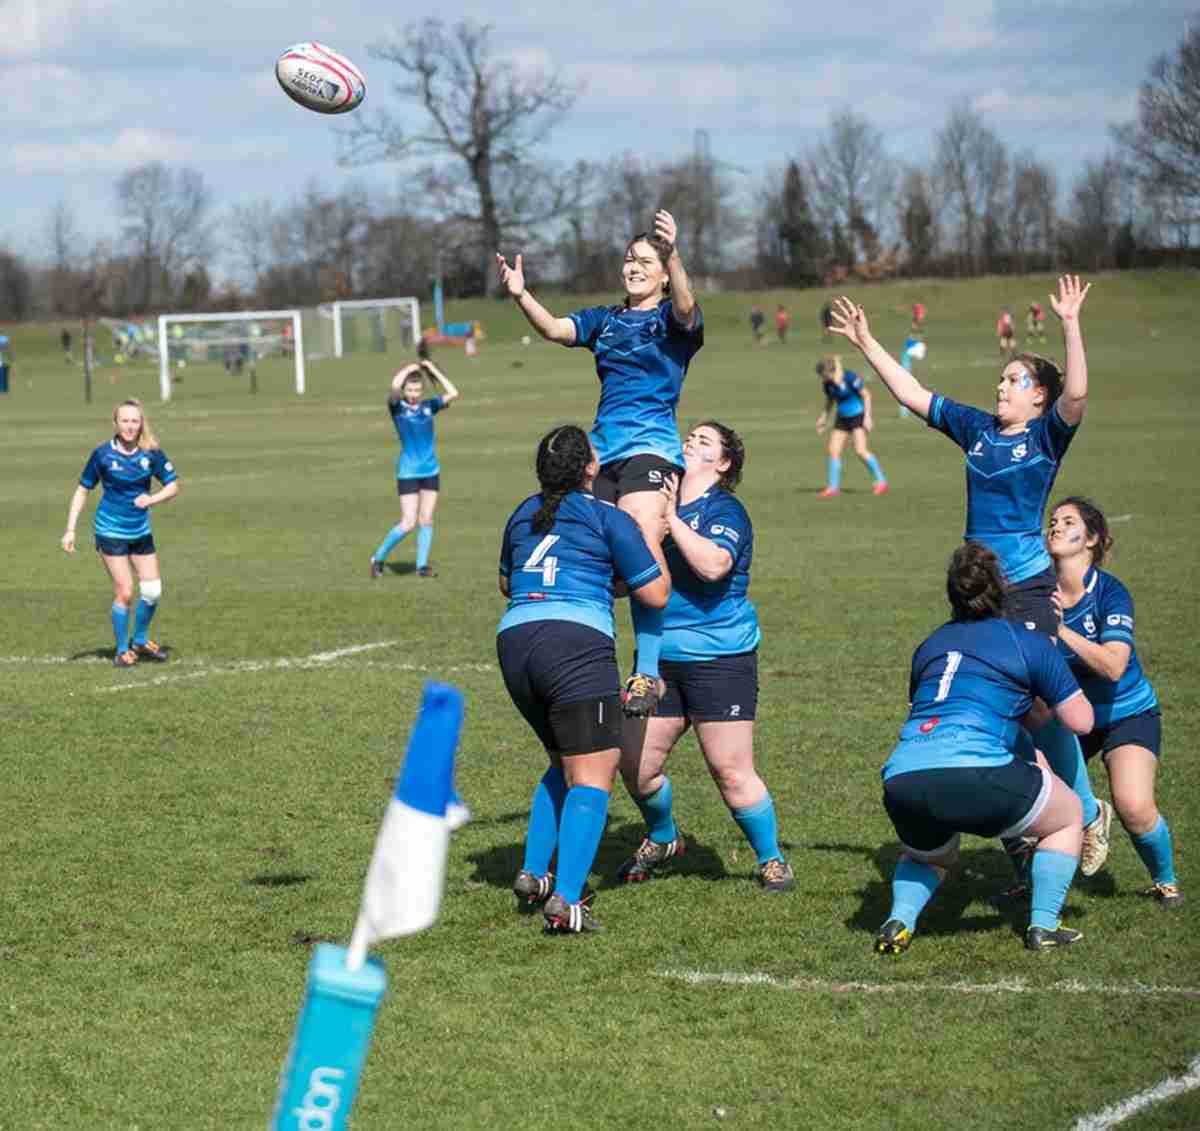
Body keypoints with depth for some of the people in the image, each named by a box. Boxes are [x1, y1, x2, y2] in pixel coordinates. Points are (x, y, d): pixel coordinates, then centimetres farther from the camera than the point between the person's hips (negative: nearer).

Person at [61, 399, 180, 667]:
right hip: (111, 531, -4)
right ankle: (122, 651, 9)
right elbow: (82, 490, -1)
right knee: (124, 593, -8)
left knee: (153, 592, 4)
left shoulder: (151, 453, -4)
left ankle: (140, 641, 28)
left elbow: (173, 486, 0)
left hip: (141, 531, 4)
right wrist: (70, 529, -6)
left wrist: (152, 499, -21)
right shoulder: (103, 454, -10)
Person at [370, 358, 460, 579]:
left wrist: (433, 370, -5)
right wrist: (408, 369, -12)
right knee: (408, 524, -7)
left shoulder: (428, 406, 3)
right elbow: (394, 388, -28)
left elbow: (453, 394, -7)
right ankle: (378, 558, 8)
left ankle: (422, 565, 12)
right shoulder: (397, 407, -8)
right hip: (408, 472, -4)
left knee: (426, 520, 5)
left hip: (431, 470, 4)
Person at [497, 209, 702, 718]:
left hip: (650, 449, -6)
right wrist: (521, 296, -15)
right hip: (602, 452, 6)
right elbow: (555, 329, 5)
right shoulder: (605, 320, 19)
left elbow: (685, 309, -21)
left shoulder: (672, 318, 2)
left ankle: (647, 674, -24)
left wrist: (674, 254, -40)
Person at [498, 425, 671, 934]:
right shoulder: (609, 518, 2)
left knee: (564, 765, 24)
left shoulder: (524, 514, 20)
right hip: (577, 642, -7)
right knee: (592, 777, -7)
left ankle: (533, 873, 16)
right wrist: (657, 536, 18)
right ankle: (566, 901, -20)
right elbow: (656, 594, 5)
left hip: (513, 641, 7)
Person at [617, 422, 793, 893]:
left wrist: (670, 519, -20)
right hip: (659, 657, 6)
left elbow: (714, 564, -27)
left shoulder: (725, 510, -7)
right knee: (635, 762, 4)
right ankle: (662, 839, 31)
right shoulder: (660, 499, 12)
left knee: (732, 772, -5)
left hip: (719, 657, -6)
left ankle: (772, 860, 13)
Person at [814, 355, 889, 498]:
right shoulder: (827, 384, -1)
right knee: (833, 451, 0)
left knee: (861, 450, -17)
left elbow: (867, 395, -13)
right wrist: (823, 418, 17)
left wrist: (867, 417, -17)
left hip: (857, 416, -7)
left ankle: (882, 482, -7)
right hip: (842, 418, 7)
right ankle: (833, 488, 9)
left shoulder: (851, 379, -21)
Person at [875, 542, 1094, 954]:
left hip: (901, 777, 5)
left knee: (928, 856, 36)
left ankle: (898, 921, 8)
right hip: (975, 771, -5)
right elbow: (1081, 721, 14)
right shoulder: (1029, 644, 11)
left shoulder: (929, 646, 26)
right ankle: (1043, 925, 13)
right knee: (1068, 817, 23)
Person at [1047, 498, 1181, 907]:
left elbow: (1113, 666, -33)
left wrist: (1062, 631, -41)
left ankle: (1165, 880, 7)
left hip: (1128, 714, -4)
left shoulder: (1109, 592, -21)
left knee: (1134, 807, -24)